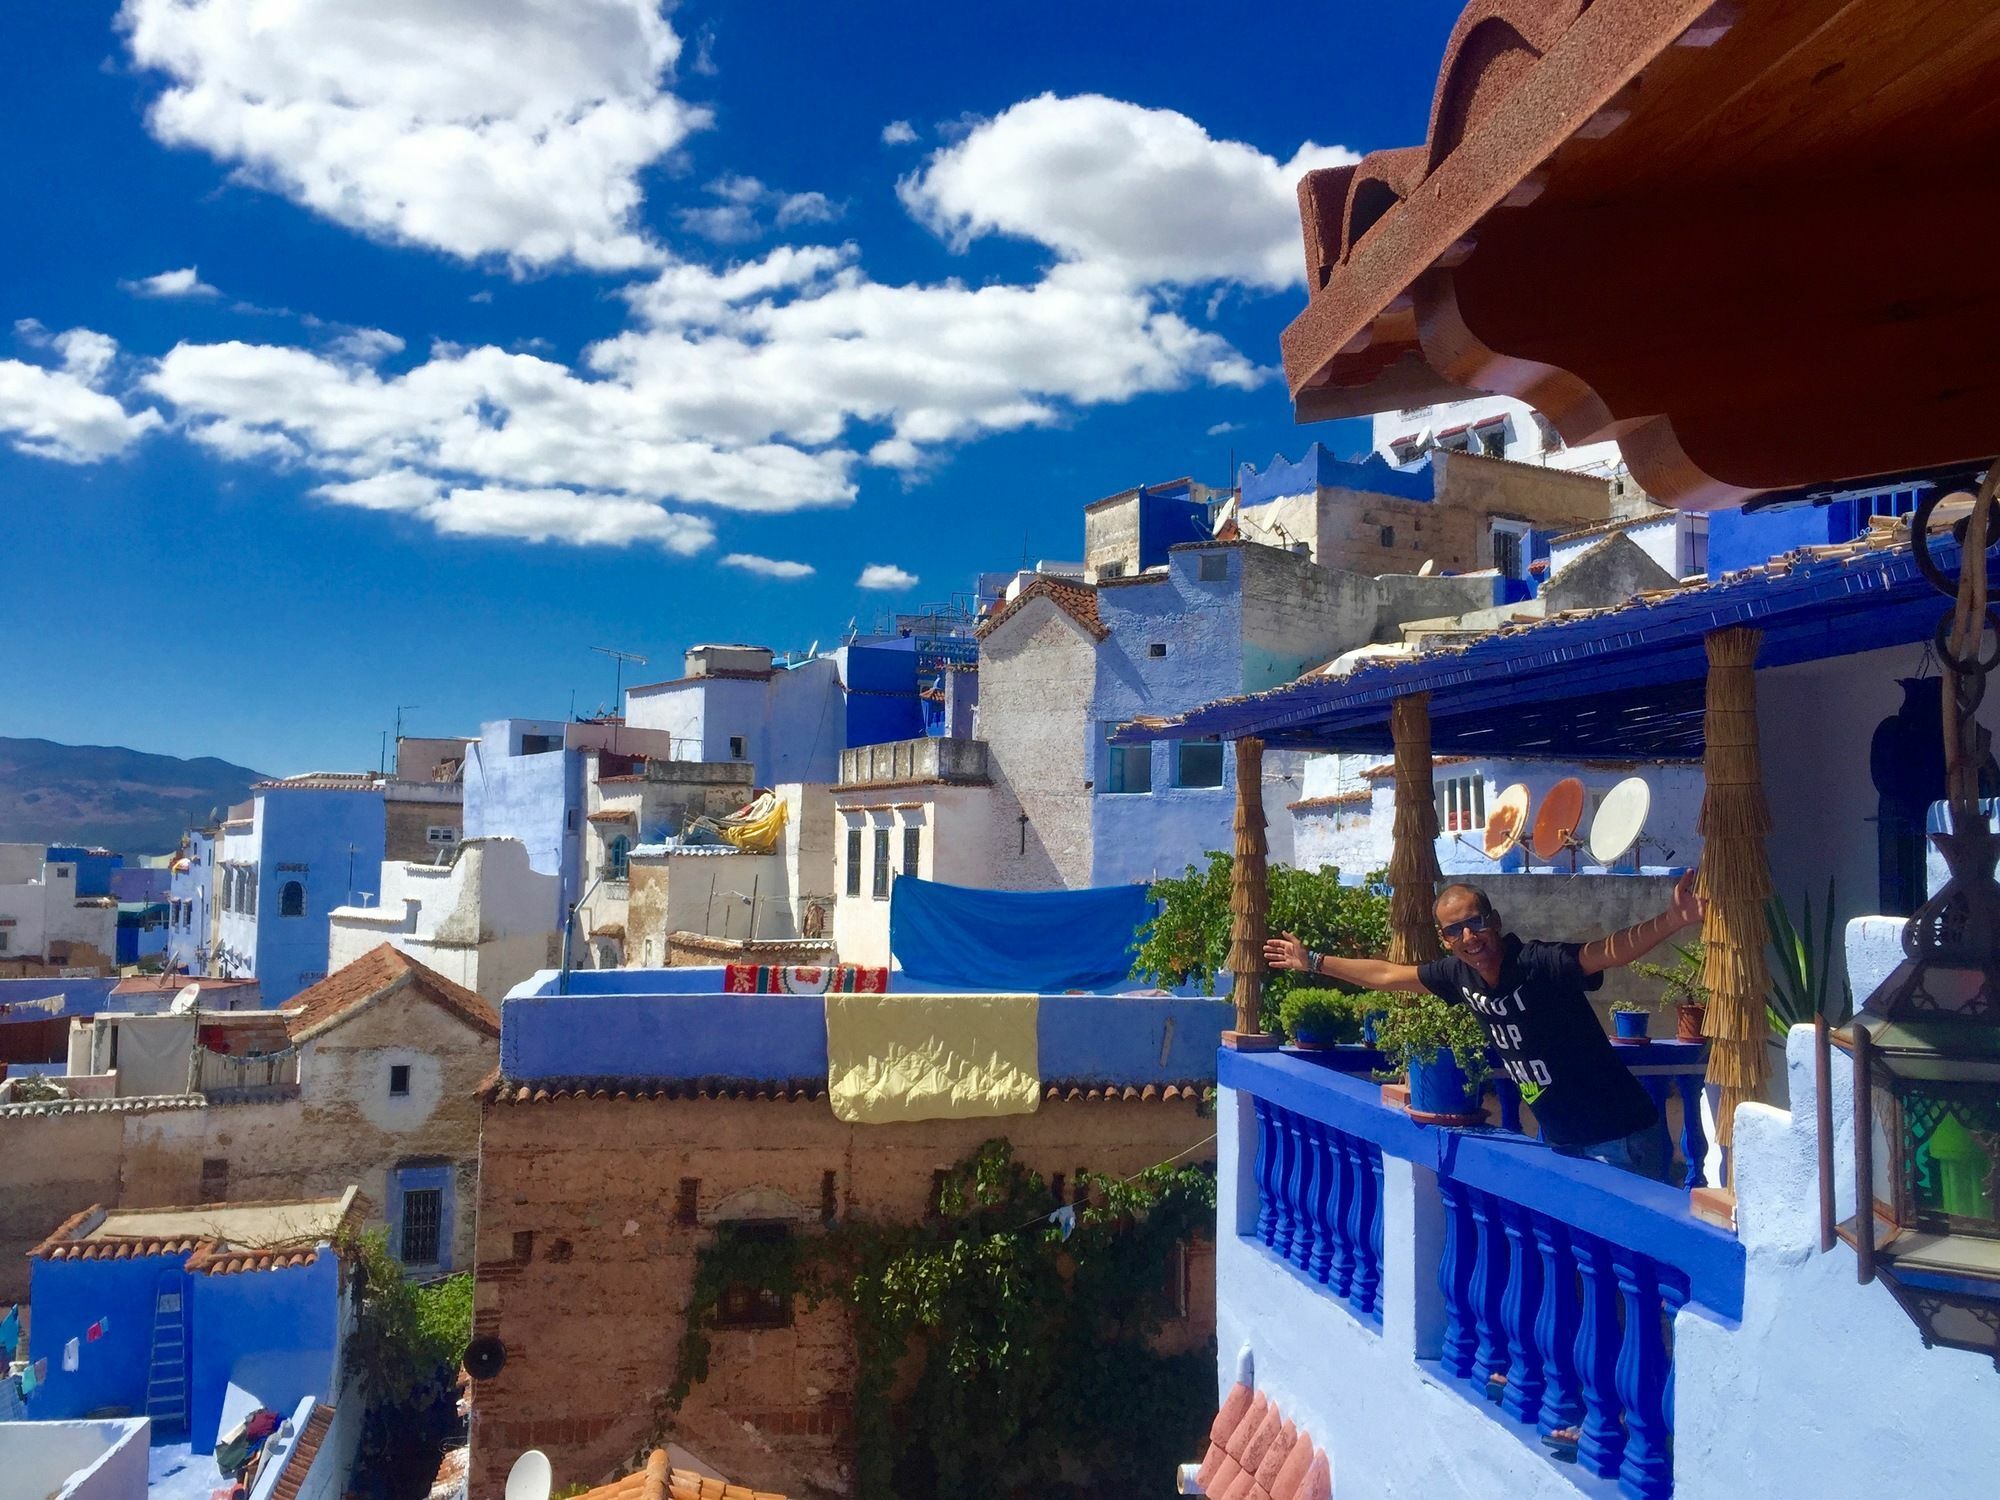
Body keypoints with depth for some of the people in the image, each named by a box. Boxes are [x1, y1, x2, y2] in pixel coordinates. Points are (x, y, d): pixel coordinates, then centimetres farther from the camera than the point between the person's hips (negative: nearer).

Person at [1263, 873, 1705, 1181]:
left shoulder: (1540, 963, -22)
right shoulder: (1459, 974, -2)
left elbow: (1612, 950, -38)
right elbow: (1386, 974, 12)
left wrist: (1673, 920, -56)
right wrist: (1314, 961, 19)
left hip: (1620, 1140, -7)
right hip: (1560, 1141, 7)